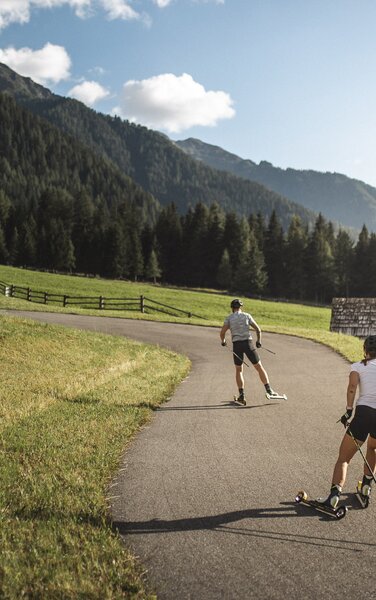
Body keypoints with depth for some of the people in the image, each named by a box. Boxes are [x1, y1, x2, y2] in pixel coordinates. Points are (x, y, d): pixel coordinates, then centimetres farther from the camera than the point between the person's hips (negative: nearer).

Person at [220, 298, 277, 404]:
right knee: (259, 367, 7)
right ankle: (269, 390, -1)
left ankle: (241, 395, 5)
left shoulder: (229, 318, 7)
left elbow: (222, 333, -3)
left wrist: (223, 341, 17)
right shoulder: (247, 316, 9)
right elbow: (258, 329, 6)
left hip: (237, 344, 1)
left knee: (239, 370, 13)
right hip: (248, 343, 0)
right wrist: (259, 341, 21)